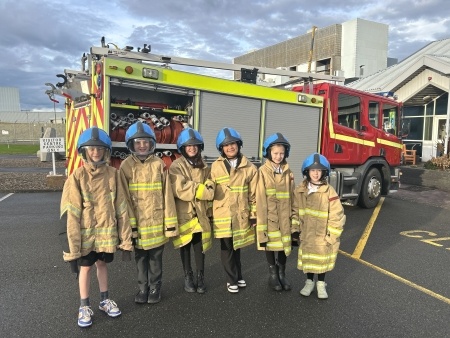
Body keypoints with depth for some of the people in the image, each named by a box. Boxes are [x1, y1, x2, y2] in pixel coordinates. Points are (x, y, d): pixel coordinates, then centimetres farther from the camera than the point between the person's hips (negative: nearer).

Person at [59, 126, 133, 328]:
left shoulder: (113, 174, -4)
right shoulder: (77, 177, -10)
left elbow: (121, 208, -1)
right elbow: (70, 213, -11)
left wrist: (125, 238, -1)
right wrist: (71, 245, -13)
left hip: (107, 232, 2)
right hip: (85, 234, -2)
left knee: (102, 264, 18)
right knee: (85, 267, 12)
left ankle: (104, 300, 37)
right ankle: (84, 307, 30)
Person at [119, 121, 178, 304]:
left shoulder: (158, 164, -3)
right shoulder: (126, 165, -4)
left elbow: (167, 194, -3)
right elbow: (125, 197, -5)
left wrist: (170, 222, -4)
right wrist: (130, 223, -11)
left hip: (156, 220, 0)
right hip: (137, 221, 0)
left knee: (155, 257, 13)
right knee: (140, 257, 15)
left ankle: (155, 287, 31)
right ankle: (143, 287, 34)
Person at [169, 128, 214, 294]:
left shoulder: (204, 167, 10)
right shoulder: (176, 166, -5)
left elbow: (209, 187, 11)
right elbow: (180, 189, -18)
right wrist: (202, 190, -17)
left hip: (200, 212, 3)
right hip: (184, 213, -2)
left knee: (199, 245, 3)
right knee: (186, 246, 9)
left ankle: (200, 277, 17)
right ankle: (188, 277, 23)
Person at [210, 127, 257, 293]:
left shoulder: (249, 167, 0)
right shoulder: (215, 167, -2)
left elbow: (253, 193, 3)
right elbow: (210, 192, 3)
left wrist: (253, 214, 1)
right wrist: (209, 213, 3)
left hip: (241, 215, 1)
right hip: (222, 215, -1)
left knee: (237, 246, 16)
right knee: (227, 248, 7)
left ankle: (237, 276, 35)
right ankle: (232, 279, 24)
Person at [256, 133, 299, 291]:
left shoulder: (288, 172, 5)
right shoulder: (263, 171, -7)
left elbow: (292, 196, 7)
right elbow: (260, 197, -10)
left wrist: (294, 218, 6)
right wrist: (259, 219, -12)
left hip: (284, 215, 3)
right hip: (269, 216, -3)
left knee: (284, 244, 11)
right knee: (270, 244, 9)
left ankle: (282, 274, 30)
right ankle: (273, 274, 28)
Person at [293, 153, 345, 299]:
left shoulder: (329, 191, -15)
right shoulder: (300, 190, -5)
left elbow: (337, 215, -12)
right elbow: (296, 211, 2)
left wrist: (332, 236, -12)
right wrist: (296, 229, 0)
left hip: (323, 234, -2)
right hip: (306, 234, 2)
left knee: (322, 259, 12)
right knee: (307, 258, 15)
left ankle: (321, 284, 32)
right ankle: (309, 282, 35)